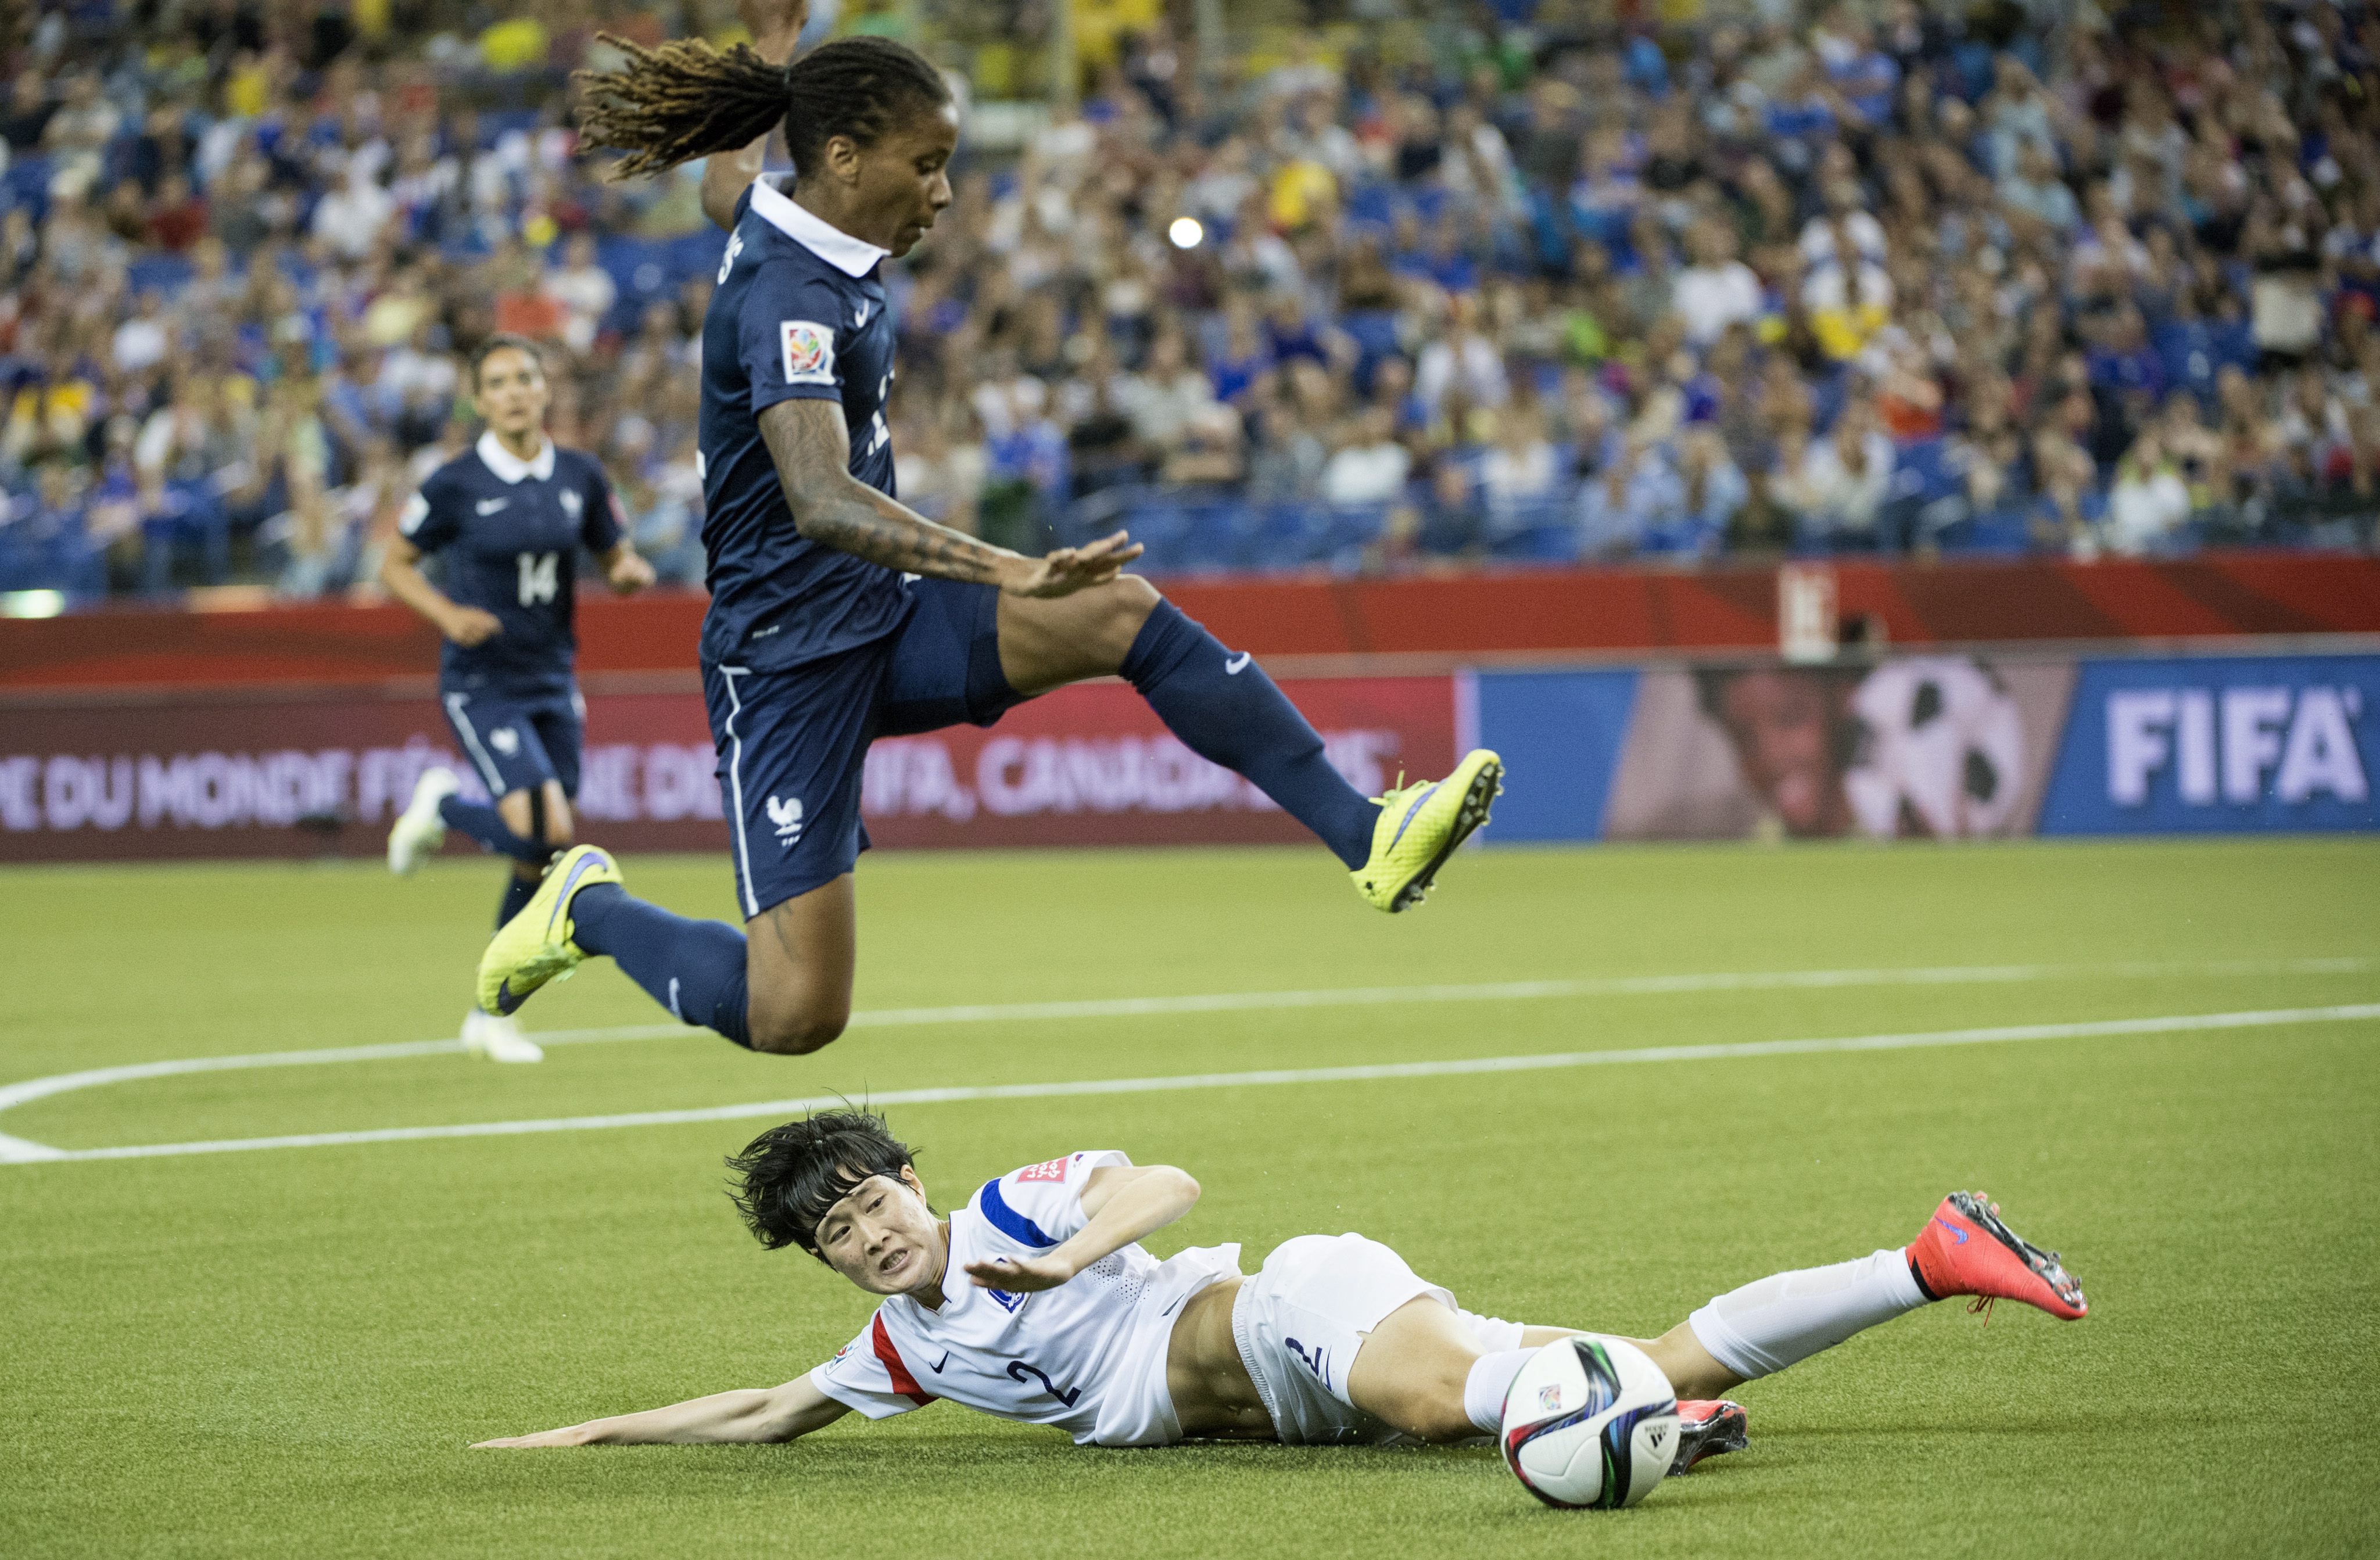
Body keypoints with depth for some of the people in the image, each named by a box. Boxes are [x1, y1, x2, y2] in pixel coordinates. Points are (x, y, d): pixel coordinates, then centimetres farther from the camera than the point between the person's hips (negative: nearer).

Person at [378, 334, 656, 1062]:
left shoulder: (580, 476, 2)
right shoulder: (457, 483, -9)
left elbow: (616, 558, 13)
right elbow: (394, 564, 0)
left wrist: (632, 572, -11)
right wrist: (448, 614, -17)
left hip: (552, 681, 5)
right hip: (480, 682, -5)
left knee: (540, 862, 6)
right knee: (541, 832, -22)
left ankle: (490, 1015, 22)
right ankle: (442, 805, 11)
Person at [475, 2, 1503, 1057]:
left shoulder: (774, 220, 4)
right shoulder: (790, 302, -24)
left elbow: (725, 181, 31)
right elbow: (821, 504, -39)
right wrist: (1015, 575, -51)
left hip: (884, 621, 9)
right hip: (791, 661, -9)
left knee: (1127, 614, -13)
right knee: (792, 1017, -12)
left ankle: (1367, 837, -16)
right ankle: (590, 906, 16)